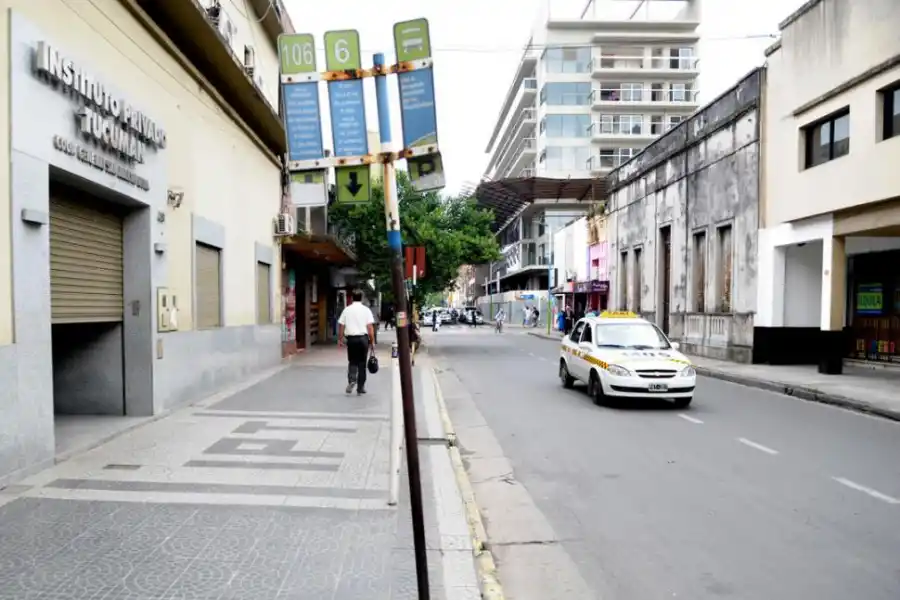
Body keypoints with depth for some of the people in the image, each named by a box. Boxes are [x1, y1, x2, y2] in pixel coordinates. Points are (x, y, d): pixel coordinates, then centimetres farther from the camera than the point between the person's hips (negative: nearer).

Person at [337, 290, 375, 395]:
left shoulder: (347, 310, 3)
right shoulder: (366, 310, 0)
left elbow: (341, 325, 3)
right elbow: (370, 327, -6)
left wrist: (340, 339, 13)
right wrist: (372, 341, -1)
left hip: (351, 338, 1)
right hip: (363, 338, -1)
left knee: (352, 362, 13)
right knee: (362, 363, 8)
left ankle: (351, 380, -12)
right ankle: (360, 388, 12)